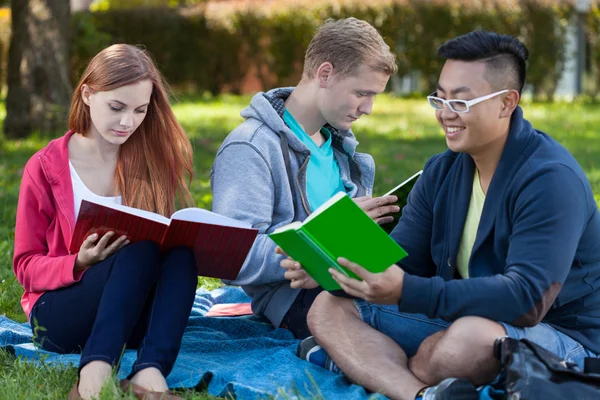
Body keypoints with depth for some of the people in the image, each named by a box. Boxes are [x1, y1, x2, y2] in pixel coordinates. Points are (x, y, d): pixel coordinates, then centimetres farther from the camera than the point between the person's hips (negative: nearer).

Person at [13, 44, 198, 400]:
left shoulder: (153, 157, 3)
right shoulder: (46, 168, -4)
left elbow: (171, 240, 6)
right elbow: (27, 266, -1)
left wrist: (174, 241, -19)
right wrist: (79, 264, -21)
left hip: (135, 316, 3)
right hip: (59, 314, -3)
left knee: (181, 252, -29)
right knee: (139, 250, -32)